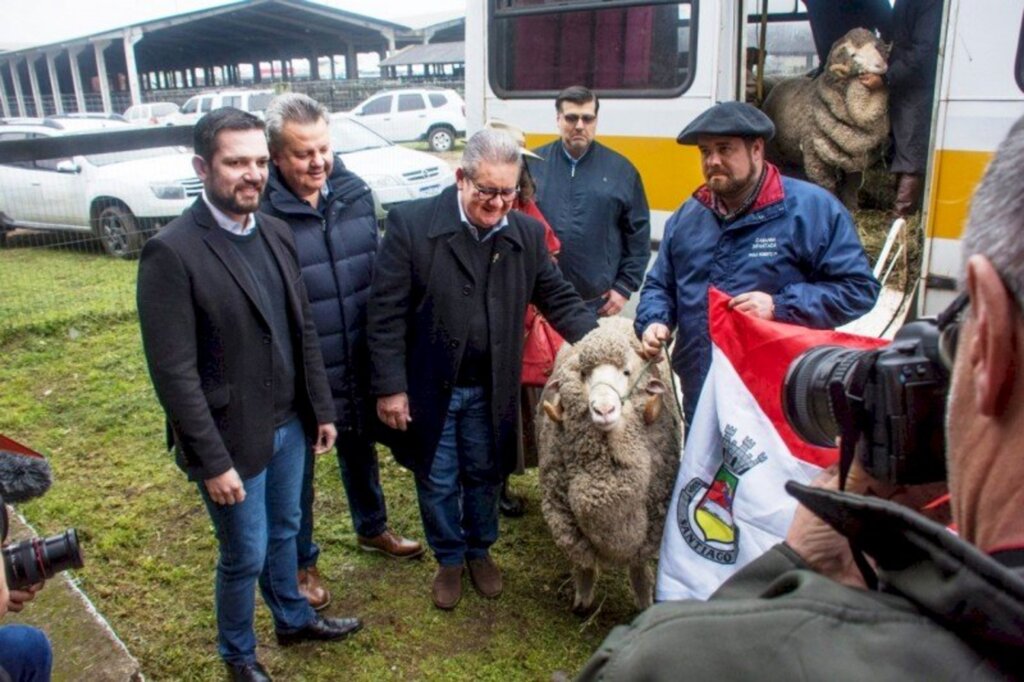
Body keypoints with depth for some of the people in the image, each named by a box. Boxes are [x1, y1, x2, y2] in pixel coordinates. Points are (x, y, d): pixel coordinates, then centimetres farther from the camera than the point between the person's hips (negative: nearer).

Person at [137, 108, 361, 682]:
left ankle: (293, 618, 49)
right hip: (232, 438, -6)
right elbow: (174, 372, -20)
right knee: (246, 556, 12)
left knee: (283, 532, 25)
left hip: (289, 423, 6)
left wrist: (322, 409, 9)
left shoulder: (276, 232, 1)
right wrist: (213, 461, -18)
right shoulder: (172, 252, -20)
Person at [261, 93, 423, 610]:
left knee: (360, 448, 25)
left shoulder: (355, 193, -3)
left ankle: (371, 528, 50)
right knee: (297, 468, 15)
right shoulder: (262, 212, -20)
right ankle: (302, 561, 37)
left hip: (359, 364, 5)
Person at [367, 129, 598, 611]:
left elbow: (559, 299, 2)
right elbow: (386, 313, -13)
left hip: (490, 390, 3)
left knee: (485, 476, 20)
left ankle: (480, 551, 46)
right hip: (428, 386, -2)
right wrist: (390, 387, -14)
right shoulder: (411, 224, -15)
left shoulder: (527, 233, -3)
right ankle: (449, 560, 40)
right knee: (437, 483, 15)